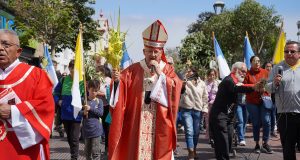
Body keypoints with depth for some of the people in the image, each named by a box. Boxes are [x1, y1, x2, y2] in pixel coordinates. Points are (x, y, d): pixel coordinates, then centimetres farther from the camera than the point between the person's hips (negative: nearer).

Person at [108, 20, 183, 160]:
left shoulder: (168, 70, 7)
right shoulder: (133, 70, 5)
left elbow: (177, 88, -8)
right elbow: (121, 86, -6)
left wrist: (160, 74, -15)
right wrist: (117, 80, -28)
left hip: (159, 124, 1)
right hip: (136, 122, 0)